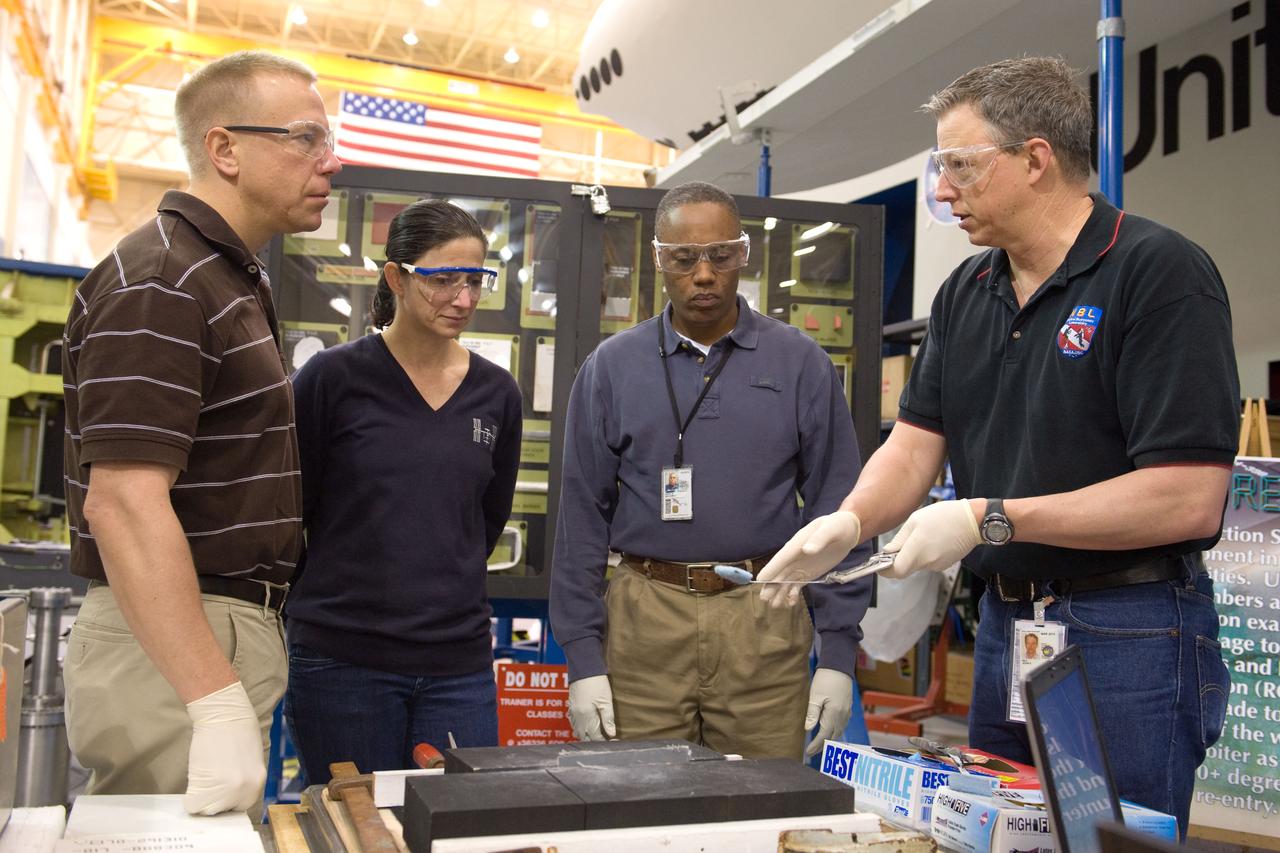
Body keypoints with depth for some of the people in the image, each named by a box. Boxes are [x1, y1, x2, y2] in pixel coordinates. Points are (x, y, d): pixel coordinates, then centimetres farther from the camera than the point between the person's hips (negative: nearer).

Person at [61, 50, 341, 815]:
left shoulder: (230, 278, 14)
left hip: (227, 630, 9)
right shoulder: (160, 284, -16)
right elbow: (124, 502, -25)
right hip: (175, 650, -9)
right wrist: (218, 707, -30)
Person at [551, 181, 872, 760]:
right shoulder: (611, 367, 5)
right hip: (644, 619, 1)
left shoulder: (801, 364, 3)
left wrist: (838, 652, -1)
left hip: (765, 622, 0)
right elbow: (582, 514, 4)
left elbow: (836, 510, 4)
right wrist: (583, 659, 0)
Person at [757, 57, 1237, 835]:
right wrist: (849, 521, -14)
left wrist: (990, 518, -21)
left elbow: (1189, 500, -21)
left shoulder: (1161, 271, -14)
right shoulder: (965, 294, 9)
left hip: (1130, 632, -7)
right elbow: (916, 442, 5)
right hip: (1005, 621, 7)